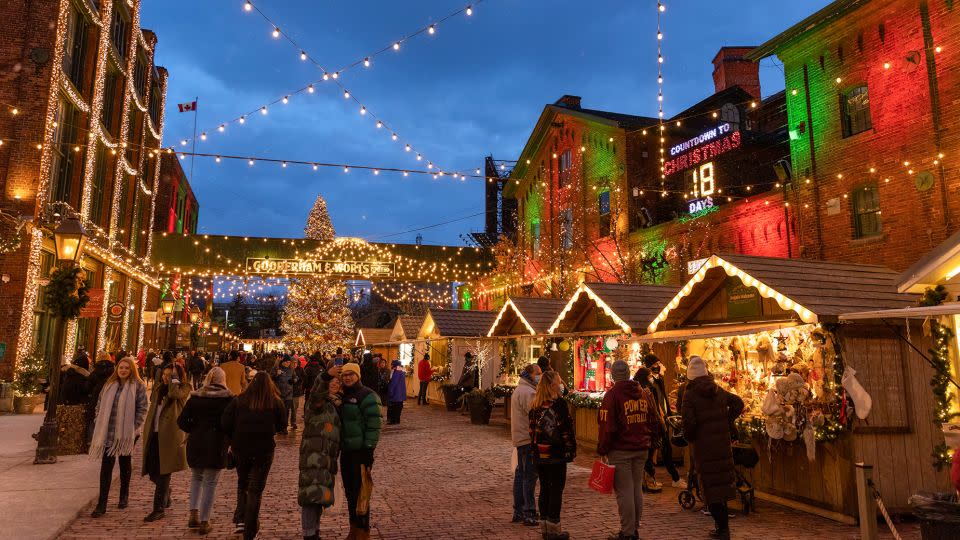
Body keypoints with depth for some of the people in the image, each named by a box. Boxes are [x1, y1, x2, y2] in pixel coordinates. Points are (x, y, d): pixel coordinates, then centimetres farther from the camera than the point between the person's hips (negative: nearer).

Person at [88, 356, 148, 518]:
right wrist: (98, 424, 4)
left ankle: (124, 496, 30)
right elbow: (99, 405, 13)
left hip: (127, 433, -2)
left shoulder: (138, 386, -5)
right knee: (106, 465, -2)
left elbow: (142, 409, -6)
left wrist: (134, 427, -12)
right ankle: (101, 504, 1)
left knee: (125, 463, 13)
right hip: (108, 432, 2)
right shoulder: (109, 385, 8)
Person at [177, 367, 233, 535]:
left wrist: (195, 431, 13)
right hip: (217, 445, -3)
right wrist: (225, 434, 7)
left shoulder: (195, 397, 4)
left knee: (196, 478, 24)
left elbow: (181, 421, -1)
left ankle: (193, 515, 17)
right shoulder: (228, 398, -6)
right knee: (210, 483, 7)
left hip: (195, 444, 3)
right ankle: (204, 522, 11)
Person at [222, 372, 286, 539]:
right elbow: (282, 426, 2)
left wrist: (233, 441, 11)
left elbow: (225, 423, -3)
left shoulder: (239, 401, -2)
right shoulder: (276, 403, -4)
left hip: (240, 449, 1)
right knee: (256, 489, 7)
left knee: (242, 484, 23)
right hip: (264, 450, -1)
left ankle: (240, 521, 15)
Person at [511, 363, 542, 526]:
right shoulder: (528, 392, -18)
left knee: (521, 473, 15)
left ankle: (518, 511, 23)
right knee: (530, 476, -5)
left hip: (520, 438, 11)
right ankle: (529, 514, -1)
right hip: (529, 439, -11)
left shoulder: (519, 389, 17)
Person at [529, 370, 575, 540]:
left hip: (539, 454, 6)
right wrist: (571, 450, -5)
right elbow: (566, 430, -13)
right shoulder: (559, 403, -12)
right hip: (557, 455, -6)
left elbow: (532, 430, 11)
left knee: (544, 489, 13)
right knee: (556, 490, 2)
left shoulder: (535, 405, 7)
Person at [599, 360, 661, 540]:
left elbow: (606, 426, -13)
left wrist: (602, 450, -5)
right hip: (641, 449, 6)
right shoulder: (645, 393, 8)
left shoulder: (612, 394, -11)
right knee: (637, 489, 14)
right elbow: (654, 421, 13)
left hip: (620, 451, -6)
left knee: (624, 491, -1)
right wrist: (650, 441, 22)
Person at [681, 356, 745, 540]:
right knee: (723, 480, 15)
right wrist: (726, 421, 12)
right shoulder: (719, 390, 6)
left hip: (703, 445, -6)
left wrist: (688, 437, -1)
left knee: (711, 484, 2)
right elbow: (738, 403, 12)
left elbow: (688, 421, -20)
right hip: (723, 443, 6)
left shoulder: (690, 394, -13)